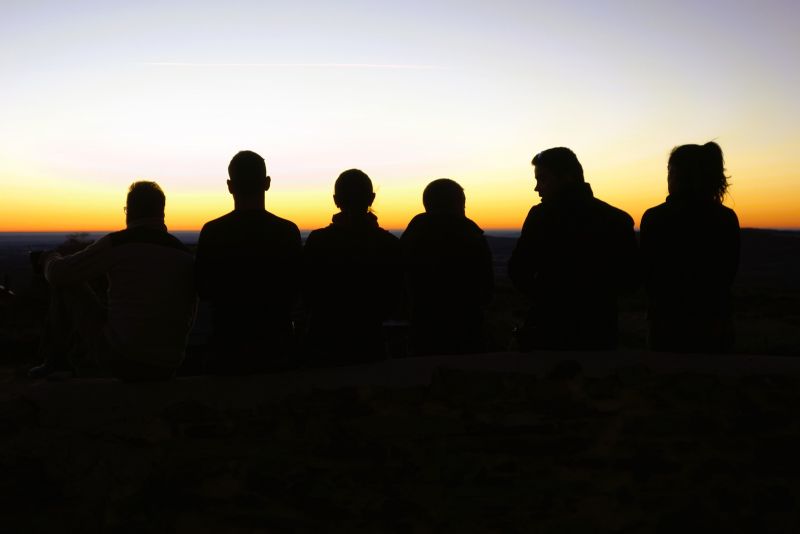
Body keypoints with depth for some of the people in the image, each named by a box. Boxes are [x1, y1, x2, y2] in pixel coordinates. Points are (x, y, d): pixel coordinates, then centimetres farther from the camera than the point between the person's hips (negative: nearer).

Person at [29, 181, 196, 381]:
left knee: (66, 282, 17)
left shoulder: (116, 243, -8)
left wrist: (51, 259, 25)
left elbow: (59, 273, -1)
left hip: (119, 358, -4)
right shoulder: (185, 255, 6)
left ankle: (54, 359, 34)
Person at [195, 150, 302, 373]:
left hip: (227, 348, 0)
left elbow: (203, 293, 0)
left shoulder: (212, 232, -9)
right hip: (277, 348, 1)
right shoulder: (288, 232, -7)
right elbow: (296, 291, 2)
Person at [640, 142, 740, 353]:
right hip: (716, 324, 3)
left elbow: (648, 274, -3)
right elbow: (729, 274, 8)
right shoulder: (728, 218, 0)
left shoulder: (655, 218, -10)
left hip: (669, 323, -3)